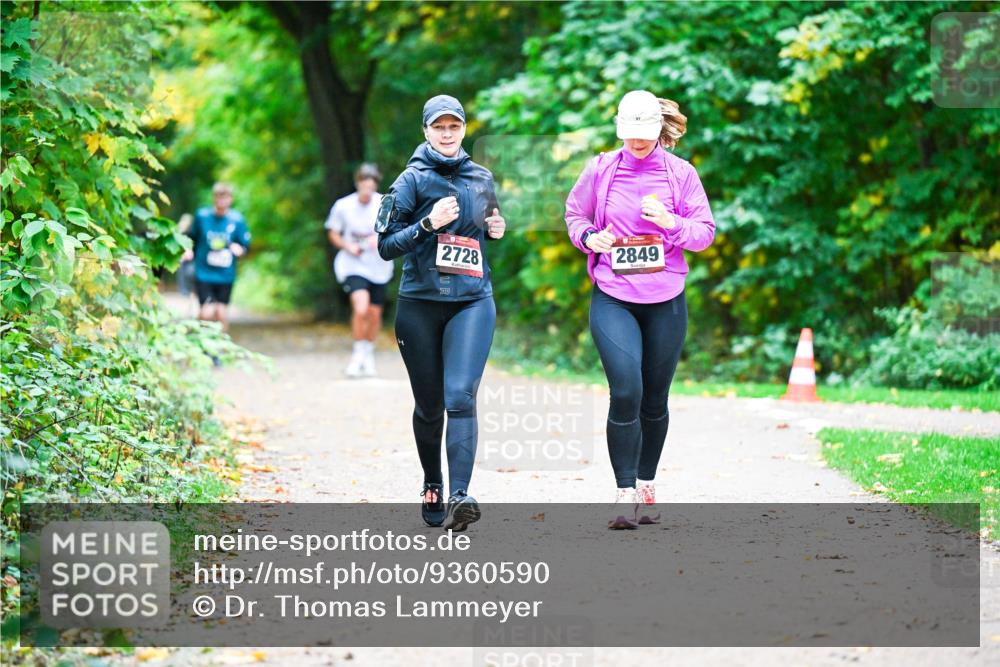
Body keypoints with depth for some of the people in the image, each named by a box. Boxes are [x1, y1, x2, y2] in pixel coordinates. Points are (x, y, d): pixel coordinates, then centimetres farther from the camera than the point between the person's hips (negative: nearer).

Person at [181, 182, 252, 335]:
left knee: (222, 312, 5)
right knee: (207, 313, -13)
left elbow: (246, 245, 5)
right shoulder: (201, 216, -2)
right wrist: (189, 250, -7)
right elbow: (191, 236, 12)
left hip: (226, 275, 1)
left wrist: (239, 249, -17)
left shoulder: (237, 220, -2)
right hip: (204, 273, -1)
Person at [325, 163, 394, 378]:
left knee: (374, 314, 9)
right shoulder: (343, 206, -6)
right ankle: (358, 354, -4)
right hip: (353, 265, -2)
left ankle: (369, 353, 34)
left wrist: (382, 239, -22)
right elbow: (333, 233, 6)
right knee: (360, 308, -22)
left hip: (378, 267, 2)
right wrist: (348, 246, -13)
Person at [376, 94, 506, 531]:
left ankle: (459, 498, -28)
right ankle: (431, 488, 29)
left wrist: (497, 229, 6)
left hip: (472, 302, 1)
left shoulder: (482, 179, 11)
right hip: (420, 303, -1)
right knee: (428, 405, 8)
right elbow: (386, 246, -5)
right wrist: (429, 224, -18)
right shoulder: (413, 179, -1)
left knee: (460, 396, -18)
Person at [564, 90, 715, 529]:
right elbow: (574, 213, 14)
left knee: (655, 398, 11)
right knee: (625, 392, -16)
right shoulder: (601, 170, 0)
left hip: (666, 302, 1)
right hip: (613, 299, -1)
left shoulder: (680, 173, 0)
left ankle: (646, 487, 27)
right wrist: (588, 237, -7)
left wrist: (672, 224, -18)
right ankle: (624, 493, -8)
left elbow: (706, 232, 1)